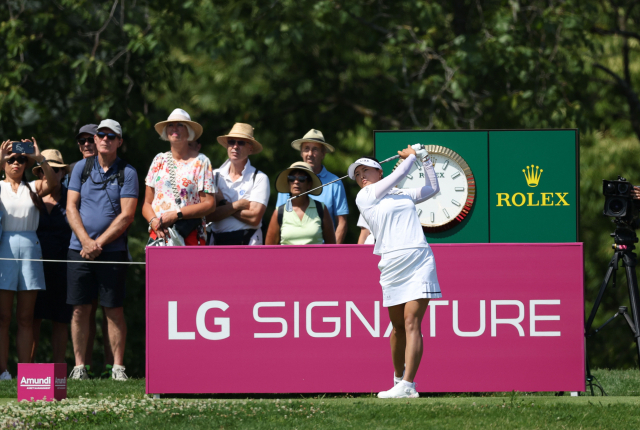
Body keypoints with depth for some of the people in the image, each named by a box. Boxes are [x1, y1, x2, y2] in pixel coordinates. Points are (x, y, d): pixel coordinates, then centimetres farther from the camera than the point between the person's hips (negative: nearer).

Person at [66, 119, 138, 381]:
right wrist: (86, 241, -10)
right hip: (79, 249, 2)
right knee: (80, 309, 1)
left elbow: (126, 216, -4)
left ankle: (118, 367, 2)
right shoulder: (81, 168, 10)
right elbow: (71, 207, 4)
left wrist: (99, 244, -10)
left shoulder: (127, 173, 2)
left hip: (113, 250, -2)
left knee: (114, 310, -2)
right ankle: (79, 366, 6)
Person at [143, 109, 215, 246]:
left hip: (190, 236, -3)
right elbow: (147, 203, 14)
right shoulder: (159, 160, 16)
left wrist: (176, 214, -11)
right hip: (158, 234, 3)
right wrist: (153, 221, -8)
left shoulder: (200, 162, 5)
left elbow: (209, 204, -2)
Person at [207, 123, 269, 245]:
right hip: (217, 242, 3)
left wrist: (222, 204, -3)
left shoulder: (259, 178, 0)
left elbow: (254, 218, -10)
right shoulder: (215, 175, 9)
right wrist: (237, 205, -8)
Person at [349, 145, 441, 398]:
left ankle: (407, 384, -19)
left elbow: (432, 188, 33)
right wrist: (411, 156, 21)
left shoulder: (404, 195, 19)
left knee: (411, 322, -12)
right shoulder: (364, 197, 8)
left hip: (419, 261, 0)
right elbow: (399, 174, 7)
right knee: (398, 325, 6)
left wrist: (425, 158, 29)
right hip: (392, 265, 0)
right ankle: (398, 377, 26)